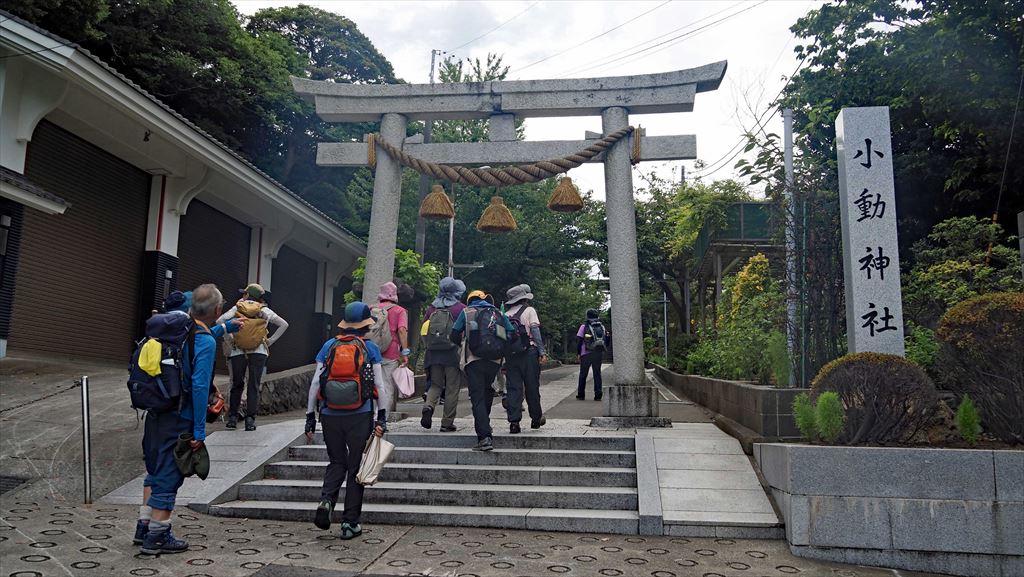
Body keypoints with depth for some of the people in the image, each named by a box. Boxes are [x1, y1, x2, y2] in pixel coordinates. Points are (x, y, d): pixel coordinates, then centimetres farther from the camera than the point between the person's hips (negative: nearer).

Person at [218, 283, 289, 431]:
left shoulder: (237, 308, 8)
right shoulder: (264, 311, 9)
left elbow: (220, 321, -3)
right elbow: (284, 324, 9)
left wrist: (229, 338, 5)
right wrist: (270, 341, 10)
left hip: (238, 351, 1)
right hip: (259, 351, 0)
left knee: (236, 384, 11)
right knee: (254, 385, 1)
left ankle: (233, 417, 9)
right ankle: (250, 419, -5)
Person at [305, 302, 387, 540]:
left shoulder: (328, 346, 5)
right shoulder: (371, 348, 0)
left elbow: (315, 383, 4)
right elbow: (379, 385, -3)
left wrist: (310, 416, 9)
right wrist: (382, 417, 2)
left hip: (330, 414, 2)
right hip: (360, 415, -2)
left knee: (337, 462, 19)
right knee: (356, 466, 9)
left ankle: (326, 499, -6)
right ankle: (350, 523, 11)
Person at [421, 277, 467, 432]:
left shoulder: (432, 308, 8)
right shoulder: (461, 309, -4)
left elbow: (424, 331, 12)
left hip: (433, 353, 4)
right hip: (453, 353, -3)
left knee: (435, 384, 16)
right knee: (452, 389, 5)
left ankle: (428, 407, -12)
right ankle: (447, 423, 7)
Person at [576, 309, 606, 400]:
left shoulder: (584, 326, -3)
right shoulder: (602, 327, 9)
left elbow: (579, 340, -5)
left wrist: (578, 353, 3)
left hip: (586, 354, -3)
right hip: (599, 353, 3)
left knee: (583, 374, 7)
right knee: (597, 374, 7)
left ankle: (581, 394, 10)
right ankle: (598, 395, 1)